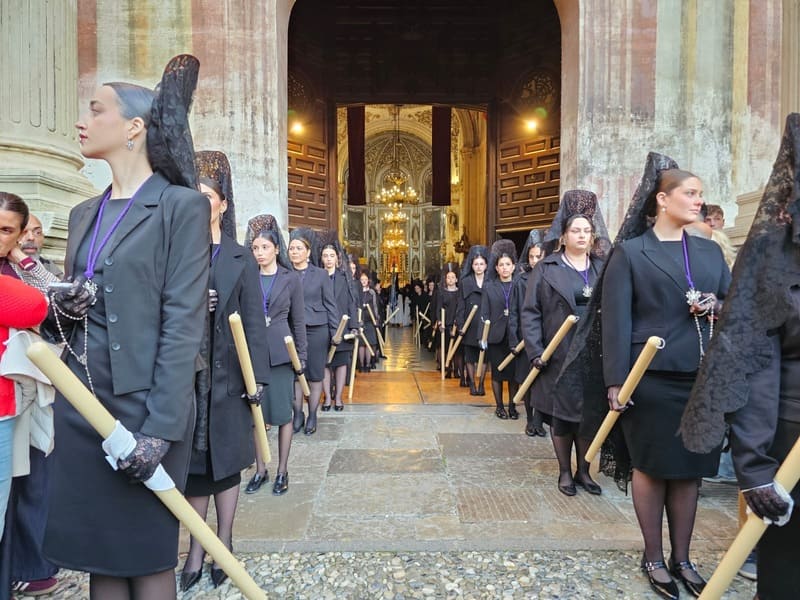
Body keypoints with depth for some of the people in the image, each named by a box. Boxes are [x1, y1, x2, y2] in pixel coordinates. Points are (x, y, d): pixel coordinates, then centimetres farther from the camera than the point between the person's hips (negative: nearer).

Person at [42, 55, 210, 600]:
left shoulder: (182, 206, -7)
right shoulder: (84, 214, 15)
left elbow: (184, 323, -14)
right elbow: (65, 308, 21)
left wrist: (160, 427, -18)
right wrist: (59, 308, -3)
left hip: (143, 402, -6)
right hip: (79, 401, 7)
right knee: (97, 554, 17)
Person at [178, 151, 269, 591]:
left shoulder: (241, 259, 2)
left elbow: (253, 322, -3)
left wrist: (257, 378, -7)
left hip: (226, 377, -1)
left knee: (226, 462, 10)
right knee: (194, 463, 9)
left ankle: (223, 546, 26)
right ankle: (197, 550, 24)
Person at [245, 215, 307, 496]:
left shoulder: (291, 278, 2)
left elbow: (299, 321, 3)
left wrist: (301, 356, 0)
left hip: (281, 353, -2)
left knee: (283, 411, 5)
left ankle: (282, 471, 19)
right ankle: (260, 469, 24)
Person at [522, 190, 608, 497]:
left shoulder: (603, 268, 9)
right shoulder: (546, 269, 0)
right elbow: (530, 312, -3)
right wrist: (535, 351, -11)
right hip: (560, 356, -3)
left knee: (590, 414, 11)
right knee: (561, 414, 7)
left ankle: (583, 470, 29)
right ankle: (565, 472, 25)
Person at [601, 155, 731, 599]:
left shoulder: (710, 251, 13)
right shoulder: (630, 252, -3)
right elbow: (616, 321, -9)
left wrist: (717, 306, -8)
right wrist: (616, 382, -14)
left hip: (704, 379, 5)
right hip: (652, 379, -5)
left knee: (690, 469, 14)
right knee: (651, 467, 8)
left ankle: (682, 559, 31)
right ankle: (653, 558, 26)